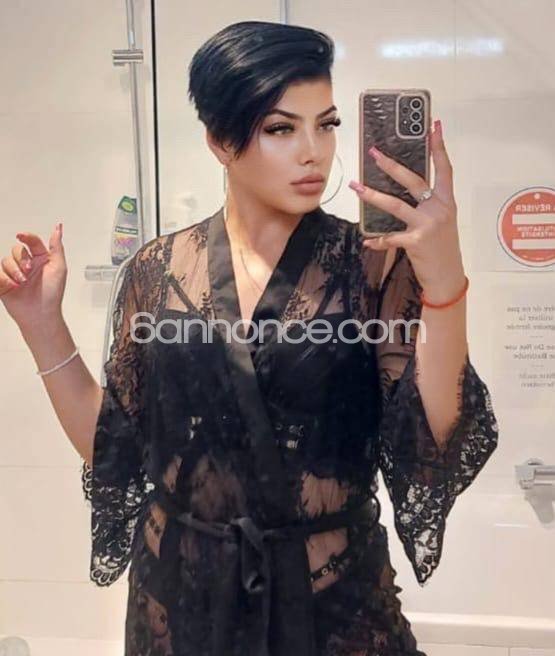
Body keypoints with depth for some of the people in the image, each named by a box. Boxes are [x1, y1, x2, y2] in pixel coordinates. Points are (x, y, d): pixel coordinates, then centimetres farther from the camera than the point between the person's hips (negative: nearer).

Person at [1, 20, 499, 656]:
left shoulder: (374, 263, -11)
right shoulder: (158, 270, -4)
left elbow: (432, 446, -18)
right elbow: (113, 450, 0)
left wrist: (443, 280, -29)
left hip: (336, 599, -1)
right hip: (181, 596, 2)